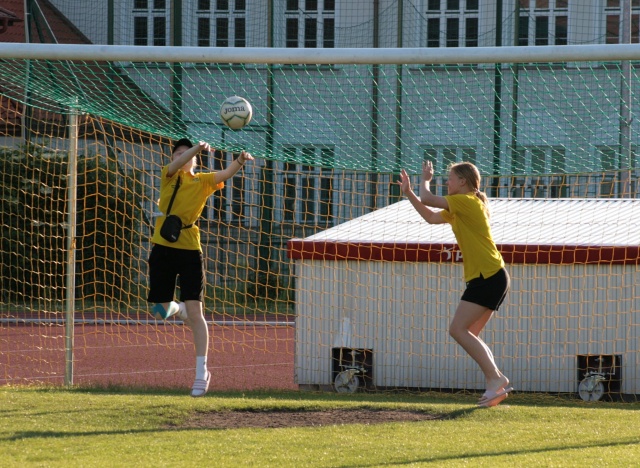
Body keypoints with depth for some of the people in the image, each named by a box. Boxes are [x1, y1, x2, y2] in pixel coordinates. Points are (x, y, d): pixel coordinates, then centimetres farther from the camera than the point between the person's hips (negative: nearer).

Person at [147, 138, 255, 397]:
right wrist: (197, 147, -37)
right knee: (161, 312, 6)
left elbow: (225, 174, -14)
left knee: (194, 312, -8)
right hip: (163, 248, 2)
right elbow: (176, 165, -18)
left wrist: (240, 161, -37)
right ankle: (177, 308, 44)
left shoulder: (202, 181, 4)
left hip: (190, 251, -1)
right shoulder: (169, 176, 4)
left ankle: (201, 373, -5)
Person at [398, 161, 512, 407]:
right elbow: (431, 217, 25)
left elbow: (427, 199, -11)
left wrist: (425, 180, 9)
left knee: (458, 330, -13)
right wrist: (408, 193, 19)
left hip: (488, 277, -10)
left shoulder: (466, 202, -10)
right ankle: (497, 381, 5)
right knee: (469, 335, 11)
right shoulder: (458, 209, 20)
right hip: (488, 277, 10)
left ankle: (495, 378, -18)